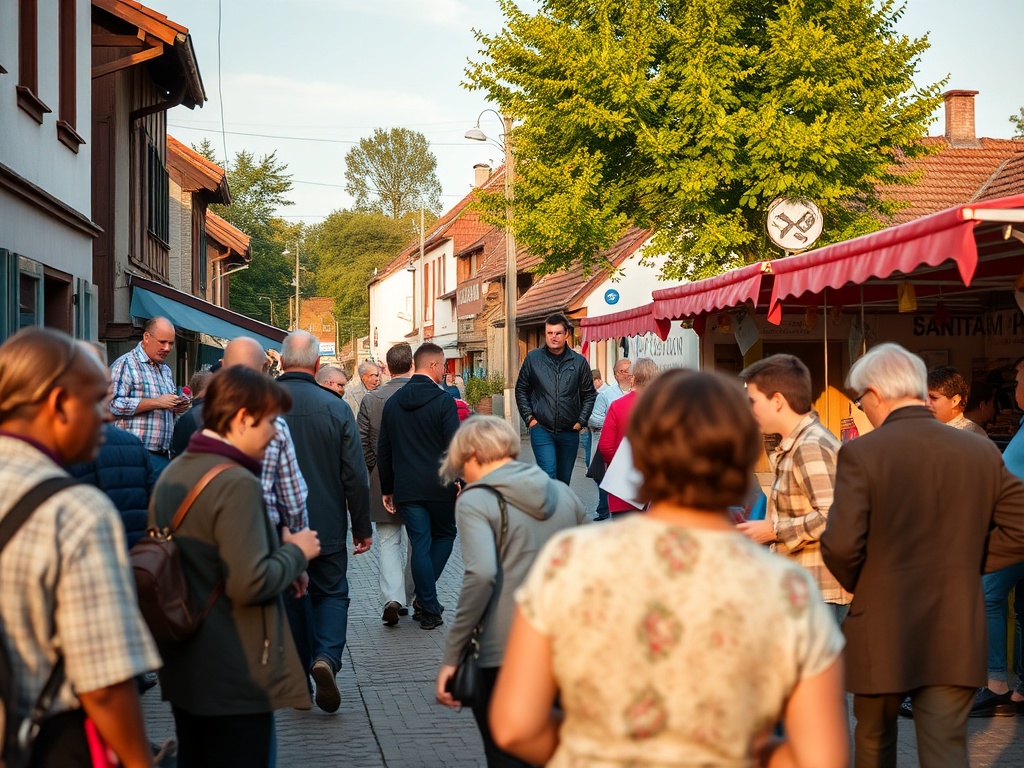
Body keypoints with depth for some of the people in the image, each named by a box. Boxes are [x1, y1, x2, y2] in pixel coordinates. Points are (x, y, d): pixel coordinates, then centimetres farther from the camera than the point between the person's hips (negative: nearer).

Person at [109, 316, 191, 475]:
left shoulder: (166, 370, 22)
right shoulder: (125, 364, -5)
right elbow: (114, 405, -19)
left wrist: (177, 407, 8)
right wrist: (156, 402, -18)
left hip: (164, 455, 8)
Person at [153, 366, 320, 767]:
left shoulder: (171, 475, 8)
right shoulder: (237, 483, -20)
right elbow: (251, 584, -27)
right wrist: (296, 552, -9)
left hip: (183, 670, 9)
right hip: (235, 680, -9)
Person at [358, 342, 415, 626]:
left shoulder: (371, 399, -4)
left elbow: (361, 443, -3)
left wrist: (372, 473, 10)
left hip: (382, 483, 1)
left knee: (388, 542, 8)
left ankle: (392, 597, -8)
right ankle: (409, 599, 25)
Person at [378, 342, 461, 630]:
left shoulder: (393, 402, 8)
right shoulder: (443, 400, -9)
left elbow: (383, 450, 12)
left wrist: (387, 488, 18)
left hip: (406, 488, 4)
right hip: (440, 487, -4)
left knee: (420, 545, 7)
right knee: (444, 535, 18)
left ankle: (428, 609, 7)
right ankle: (424, 596, 11)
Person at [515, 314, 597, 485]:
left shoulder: (579, 361, 2)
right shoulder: (533, 358, -1)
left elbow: (589, 394, 10)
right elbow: (521, 390, 8)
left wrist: (581, 421, 1)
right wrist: (529, 418, -1)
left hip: (569, 432, 2)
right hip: (542, 429, -2)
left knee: (564, 480, 12)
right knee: (548, 474, -17)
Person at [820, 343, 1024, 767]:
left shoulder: (861, 453, -12)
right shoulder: (981, 451, 0)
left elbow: (840, 545, -18)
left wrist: (857, 585, 3)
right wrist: (965, 565, 11)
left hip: (882, 635, -2)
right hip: (956, 637, 2)